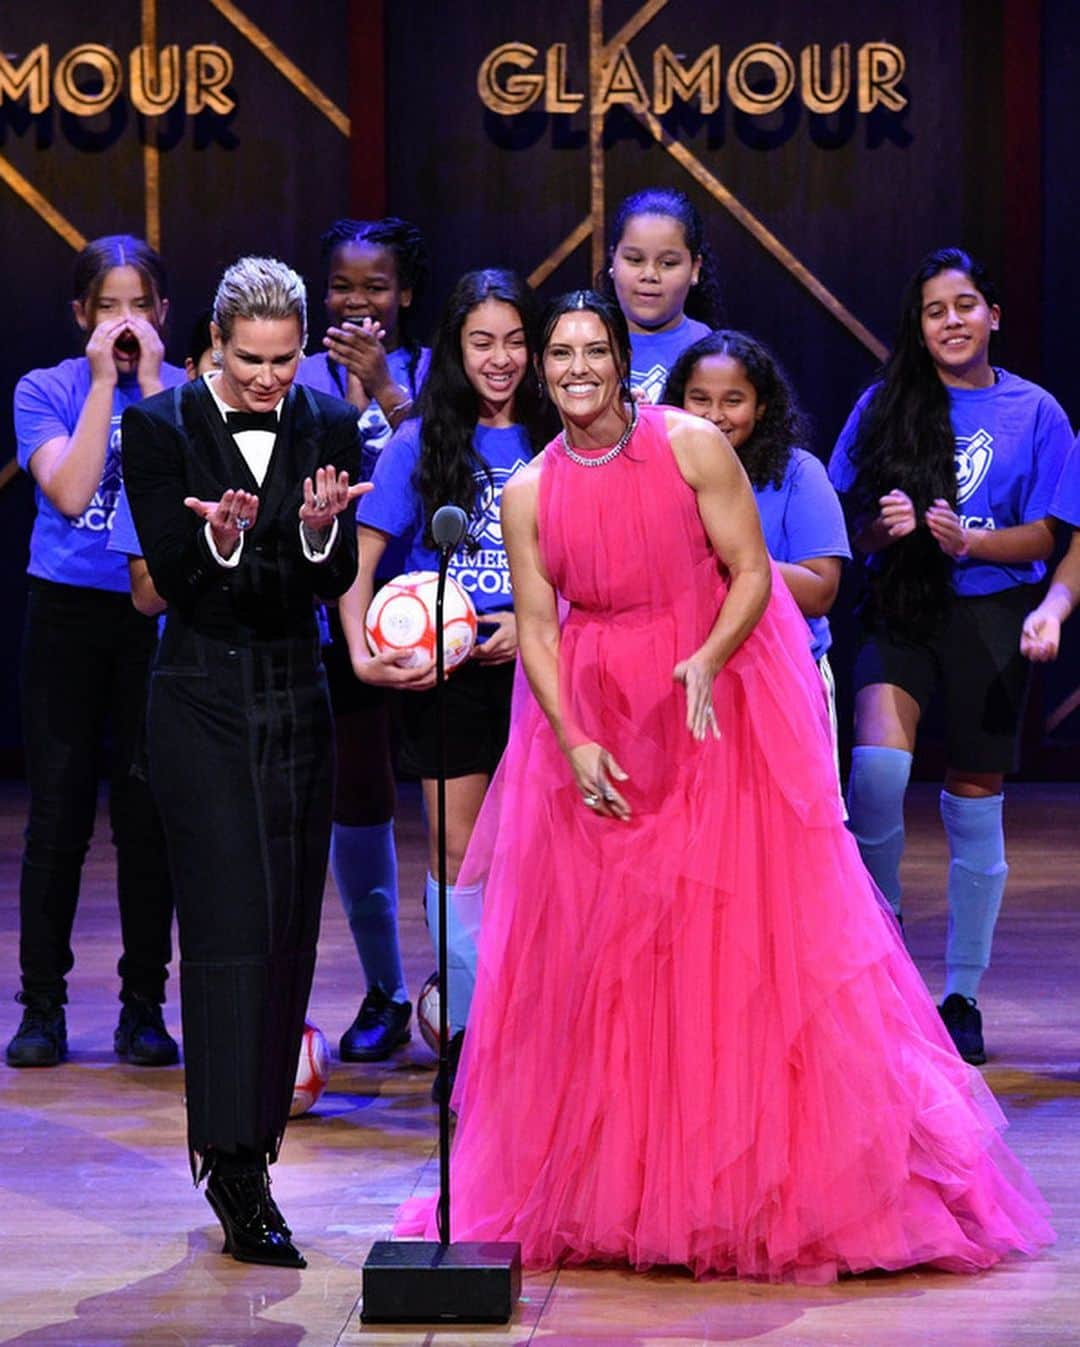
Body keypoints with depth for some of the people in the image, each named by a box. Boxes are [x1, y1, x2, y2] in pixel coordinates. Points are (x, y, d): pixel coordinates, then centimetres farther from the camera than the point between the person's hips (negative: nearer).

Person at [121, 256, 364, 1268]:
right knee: (230, 927, -11)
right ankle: (236, 1172, -12)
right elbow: (173, 578, -7)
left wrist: (319, 531, -22)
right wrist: (219, 543, -28)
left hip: (296, 702, 4)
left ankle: (254, 1141, 16)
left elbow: (336, 581, 0)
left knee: (288, 927, 6)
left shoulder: (328, 427, 5)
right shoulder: (160, 429, -3)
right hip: (203, 703, -4)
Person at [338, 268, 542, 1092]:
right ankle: (468, 1032, 12)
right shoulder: (422, 443, 4)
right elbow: (361, 562, 0)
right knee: (460, 852, 4)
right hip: (446, 667, 0)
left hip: (536, 664, 0)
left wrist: (535, 622, -13)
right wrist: (363, 653, -15)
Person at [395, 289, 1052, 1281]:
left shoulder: (693, 448, -6)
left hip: (719, 713, -3)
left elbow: (751, 574, -7)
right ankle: (605, 1189, 13)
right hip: (593, 725, 3)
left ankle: (758, 1186, 5)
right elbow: (538, 626, 0)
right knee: (596, 954, 3)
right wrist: (573, 742, -13)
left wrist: (706, 662, -24)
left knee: (744, 934, -4)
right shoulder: (528, 493, 2)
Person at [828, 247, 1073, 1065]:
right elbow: (851, 527, 6)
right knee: (877, 763, -24)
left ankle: (963, 998, 17)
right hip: (901, 610, 1)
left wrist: (968, 541, -18)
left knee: (975, 808, 4)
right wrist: (882, 527, -16)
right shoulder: (885, 407, 5)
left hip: (989, 618, 0)